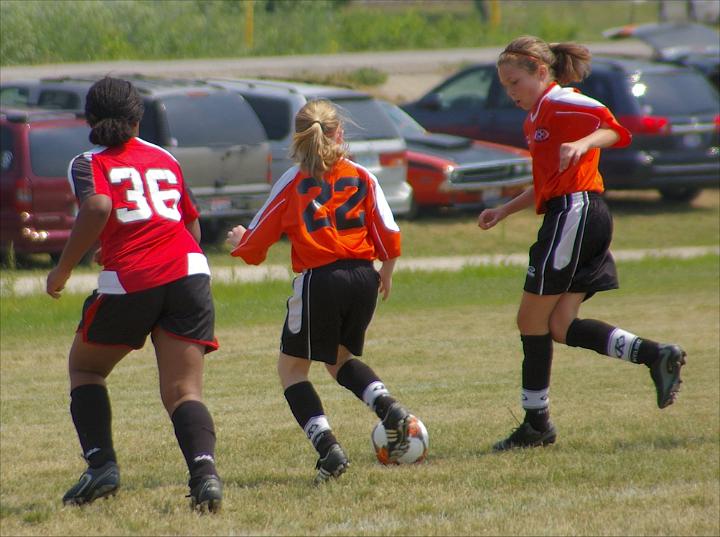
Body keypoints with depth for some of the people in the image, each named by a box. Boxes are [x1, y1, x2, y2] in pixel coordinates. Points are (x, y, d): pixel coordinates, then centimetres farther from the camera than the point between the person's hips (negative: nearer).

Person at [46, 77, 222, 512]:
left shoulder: (89, 164, 6)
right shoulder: (165, 159, 21)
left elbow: (98, 207, -15)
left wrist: (63, 270, -7)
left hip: (128, 281, -3)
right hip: (188, 272, 3)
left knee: (85, 368, 21)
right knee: (183, 391, 1)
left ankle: (101, 464, 5)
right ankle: (204, 470, -26)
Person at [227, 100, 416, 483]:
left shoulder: (292, 182, 0)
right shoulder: (362, 177, 6)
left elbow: (254, 245, 4)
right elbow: (390, 237, 3)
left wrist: (238, 241, 27)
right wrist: (386, 274, 23)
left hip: (319, 281, -4)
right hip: (363, 279, 4)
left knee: (291, 367, 11)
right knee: (340, 357, 28)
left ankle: (328, 448, -8)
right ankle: (391, 411, 3)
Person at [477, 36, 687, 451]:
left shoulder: (560, 103, -7)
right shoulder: (538, 116, 23)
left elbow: (613, 130, -21)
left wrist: (583, 143, -38)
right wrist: (504, 211, 30)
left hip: (575, 213, -10)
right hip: (569, 217, 10)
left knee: (533, 319, -3)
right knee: (559, 327, 3)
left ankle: (537, 423, 3)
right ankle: (656, 355, -6)